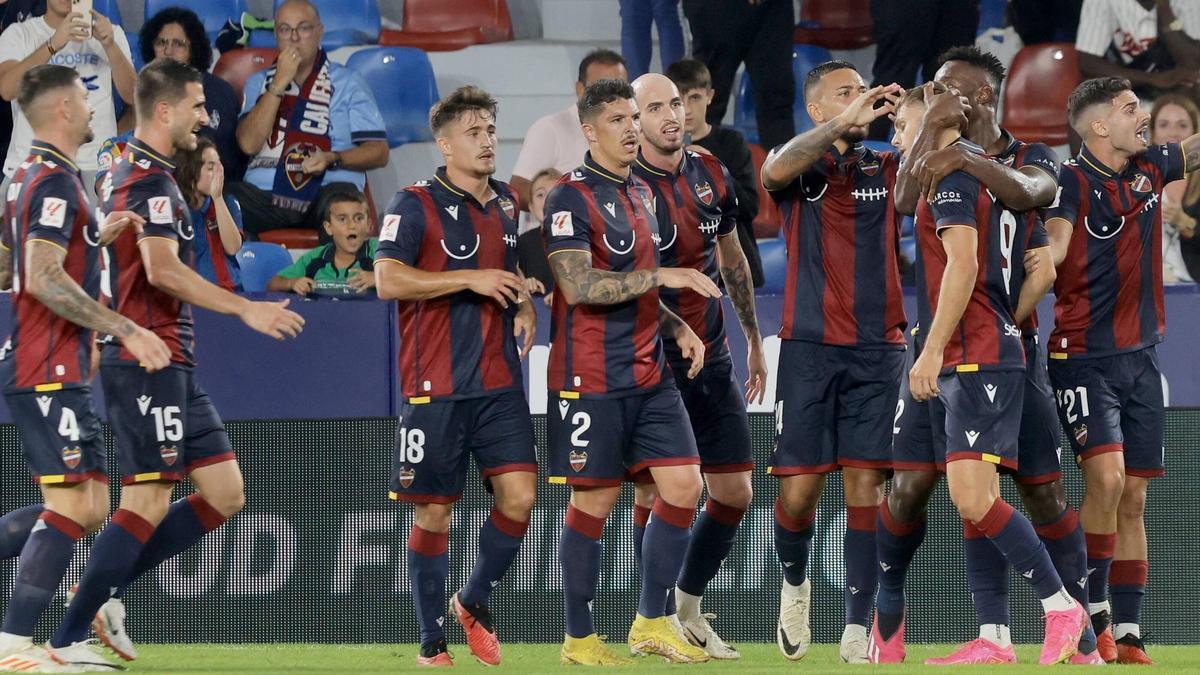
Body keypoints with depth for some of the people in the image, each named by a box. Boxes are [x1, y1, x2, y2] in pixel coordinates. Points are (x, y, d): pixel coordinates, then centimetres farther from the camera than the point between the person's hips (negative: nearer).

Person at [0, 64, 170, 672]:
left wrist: (94, 239, 18)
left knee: (88, 508, 9)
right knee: (71, 508, -12)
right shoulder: (55, 182, -14)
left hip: (59, 370, 10)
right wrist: (127, 331, -22)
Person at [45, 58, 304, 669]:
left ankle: (102, 591, 10)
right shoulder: (150, 179, -14)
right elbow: (163, 270, -27)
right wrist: (246, 309, -29)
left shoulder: (128, 172, 17)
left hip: (172, 365, 10)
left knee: (225, 493, 8)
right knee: (148, 504, -9)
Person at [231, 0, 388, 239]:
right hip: (266, 194, 2)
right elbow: (249, 144, 1)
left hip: (325, 192, -1)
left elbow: (379, 152, 7)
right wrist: (279, 85, -4)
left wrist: (333, 159, -12)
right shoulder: (259, 83, 18)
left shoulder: (347, 83, 12)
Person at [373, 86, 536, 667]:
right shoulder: (416, 205, -6)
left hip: (500, 381, 5)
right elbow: (388, 279, -17)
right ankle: (432, 643, 10)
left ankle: (475, 601, 17)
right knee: (433, 511, 0)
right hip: (435, 386, -5)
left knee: (519, 497, -7)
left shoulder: (505, 205, 14)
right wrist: (471, 279, -18)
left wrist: (523, 304, 11)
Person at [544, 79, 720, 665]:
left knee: (682, 486, 0)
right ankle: (579, 639, 7)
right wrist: (661, 275, -24)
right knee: (594, 502, -2)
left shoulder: (641, 194, 16)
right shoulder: (570, 198, -10)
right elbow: (579, 286, -21)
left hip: (649, 374, 8)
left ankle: (652, 623, 11)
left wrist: (676, 327, 11)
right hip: (591, 379, -8)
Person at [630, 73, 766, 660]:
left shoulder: (712, 176, 8)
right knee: (656, 491, -6)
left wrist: (754, 339, 24)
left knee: (734, 494, 6)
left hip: (712, 360, 6)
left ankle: (687, 605, 22)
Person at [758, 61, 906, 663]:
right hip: (809, 348, -2)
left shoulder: (886, 168, 14)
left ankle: (857, 627, -4)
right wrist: (844, 124, -28)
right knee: (799, 489, -4)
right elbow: (776, 171, -18)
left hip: (877, 351, 2)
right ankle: (795, 581, 26)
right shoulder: (801, 166, 5)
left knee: (866, 486, -6)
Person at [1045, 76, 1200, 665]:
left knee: (1133, 499, 5)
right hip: (1084, 356, -6)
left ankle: (1127, 634, 7)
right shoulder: (1071, 184, -11)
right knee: (1106, 475, -21)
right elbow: (1051, 254, -23)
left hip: (1141, 356, 6)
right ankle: (1094, 611, -10)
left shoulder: (1149, 169, 8)